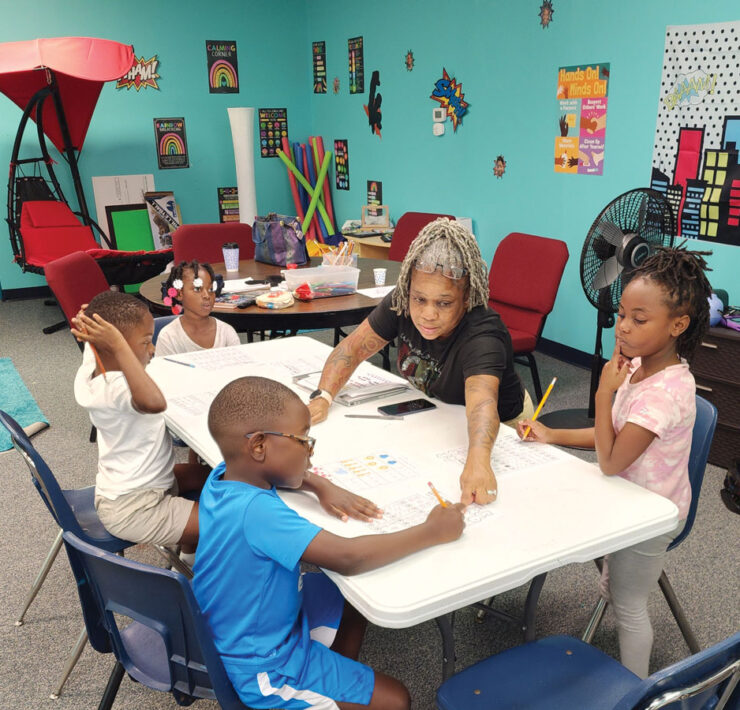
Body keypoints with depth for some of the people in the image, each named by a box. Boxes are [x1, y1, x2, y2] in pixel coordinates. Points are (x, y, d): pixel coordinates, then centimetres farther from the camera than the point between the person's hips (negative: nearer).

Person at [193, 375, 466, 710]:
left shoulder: (224, 475, -10)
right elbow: (348, 558, -40)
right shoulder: (255, 510, -36)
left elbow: (282, 471, 14)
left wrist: (325, 487, -2)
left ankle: (340, 680, 32)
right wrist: (432, 532, -28)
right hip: (263, 669, -9)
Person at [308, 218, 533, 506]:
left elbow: (482, 402, -55)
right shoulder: (401, 304, -20)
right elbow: (352, 347, -12)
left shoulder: (483, 337, -37)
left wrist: (478, 460, -74)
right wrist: (322, 398, -29)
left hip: (500, 428, -5)